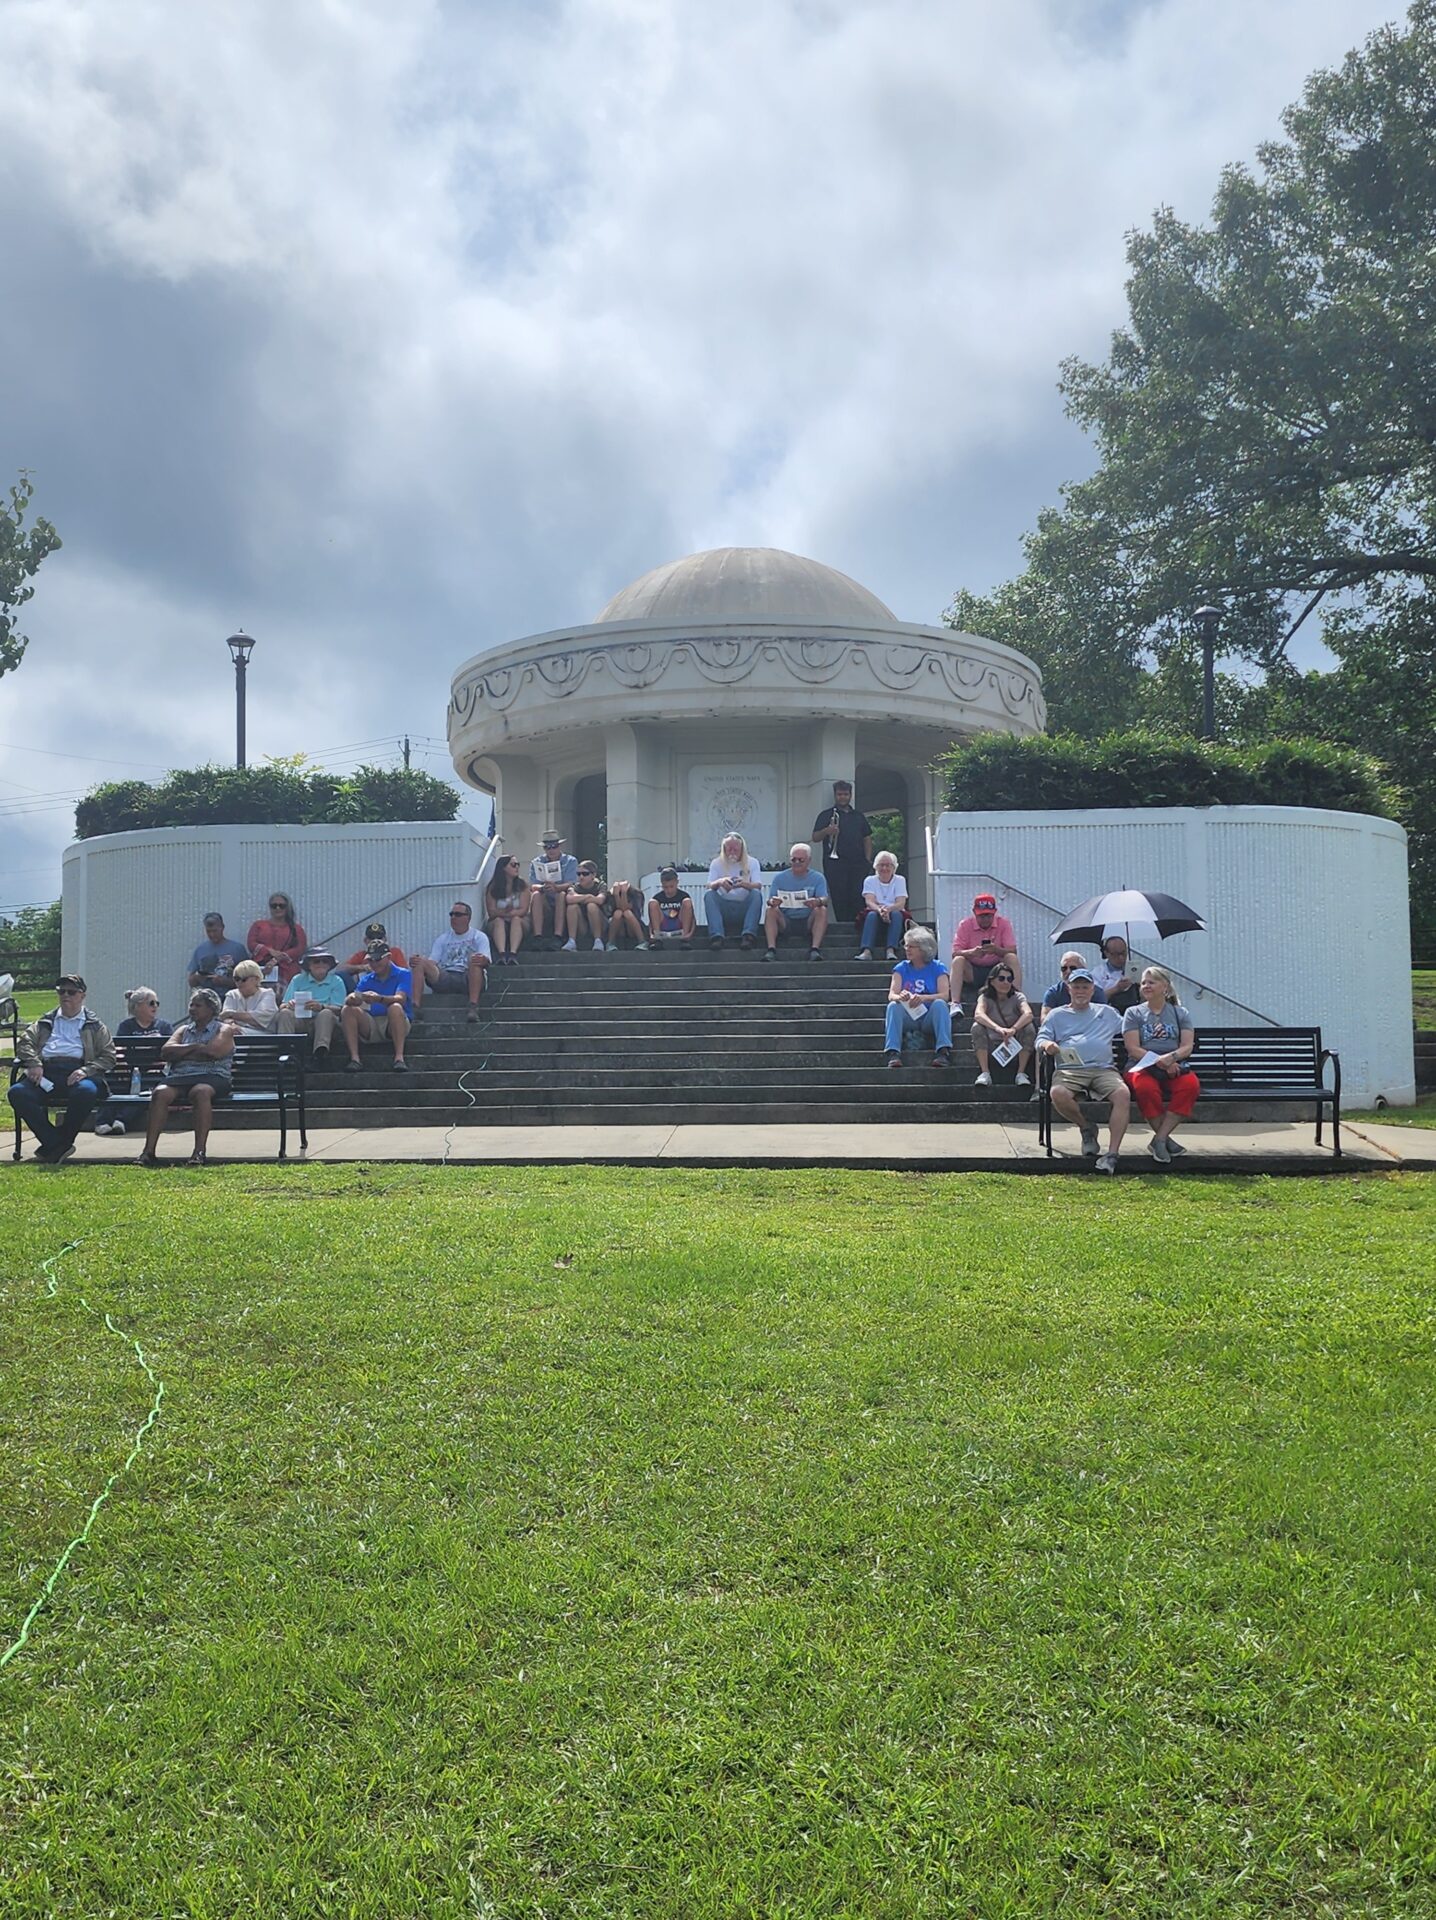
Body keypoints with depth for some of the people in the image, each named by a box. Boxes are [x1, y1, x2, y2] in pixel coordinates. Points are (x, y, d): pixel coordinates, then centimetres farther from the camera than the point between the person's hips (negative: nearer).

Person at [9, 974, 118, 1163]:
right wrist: (34, 1063, -5)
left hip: (77, 1073, -2)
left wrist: (86, 1070, -8)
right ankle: (57, 1145, -25)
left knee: (86, 1092, -39)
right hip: (46, 1072, 3)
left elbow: (108, 1056, 12)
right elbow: (24, 1042, 17)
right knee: (17, 1093, -29)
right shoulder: (45, 1022, 30)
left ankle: (57, 1145, -21)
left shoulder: (95, 1026, 21)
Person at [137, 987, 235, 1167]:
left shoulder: (223, 1029, 13)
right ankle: (149, 1151, -37)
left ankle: (199, 1151, -44)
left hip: (211, 1077, -4)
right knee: (160, 1093, -29)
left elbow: (213, 1052, -8)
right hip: (179, 1078, 4)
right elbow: (166, 1052, 11)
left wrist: (181, 1053, 3)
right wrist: (194, 1047, 1)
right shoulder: (184, 1030, 28)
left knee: (201, 1091, -39)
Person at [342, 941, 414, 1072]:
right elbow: (355, 998, 0)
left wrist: (379, 999, -37)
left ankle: (399, 1058, -40)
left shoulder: (403, 974, 3)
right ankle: (354, 1058, -29)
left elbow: (400, 999, -16)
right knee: (348, 1010, -20)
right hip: (370, 1026, 4)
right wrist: (352, 999, -26)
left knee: (395, 1008, -34)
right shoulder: (365, 980, 17)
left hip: (395, 1025, -4)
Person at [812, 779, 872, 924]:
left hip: (857, 863, 3)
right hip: (835, 863, -3)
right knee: (839, 899, -8)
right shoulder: (826, 815, 10)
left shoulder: (859, 817, 21)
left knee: (858, 900, -6)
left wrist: (868, 859, 6)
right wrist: (827, 831, -18)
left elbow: (867, 839, 20)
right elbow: (815, 837, 4)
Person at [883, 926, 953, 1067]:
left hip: (930, 1018, -2)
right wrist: (900, 997, -30)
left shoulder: (937, 967, 4)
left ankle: (944, 1051, -39)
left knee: (940, 1004, -30)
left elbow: (945, 995, -11)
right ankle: (893, 1052, -40)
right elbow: (891, 995, -4)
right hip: (907, 1017, 2)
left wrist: (923, 998, -31)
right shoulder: (901, 968, 10)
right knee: (893, 1006, -27)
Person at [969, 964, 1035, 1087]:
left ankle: (1021, 1073, -21)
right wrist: (998, 1028, -44)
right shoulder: (985, 998, -2)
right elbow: (978, 1015, -26)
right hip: (992, 1047, 0)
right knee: (977, 1027, -26)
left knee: (1029, 1027, -25)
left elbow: (1028, 1014, -24)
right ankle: (985, 1073, -26)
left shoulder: (1017, 997, -2)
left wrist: (1013, 1029, -44)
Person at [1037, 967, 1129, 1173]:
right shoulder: (1057, 1015, 23)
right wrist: (1047, 1044, -11)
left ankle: (1112, 1154, -33)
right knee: (1058, 1094, -36)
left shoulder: (1107, 1012, 28)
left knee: (1123, 1094, -32)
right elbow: (1040, 1040, 14)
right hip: (1069, 1069, -1)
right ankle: (1087, 1129, -6)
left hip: (1103, 1069, 1)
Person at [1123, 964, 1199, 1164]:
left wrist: (1171, 1057, -18)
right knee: (1146, 1087, -38)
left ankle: (1159, 1140, -28)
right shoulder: (1133, 1013, 12)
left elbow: (1187, 1047, 4)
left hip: (1175, 1068, 2)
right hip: (1143, 1067, -2)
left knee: (1191, 1084, -33)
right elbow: (1133, 1049, -1)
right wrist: (1160, 1061, -16)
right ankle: (1165, 1139, -20)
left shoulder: (1180, 1013, 17)